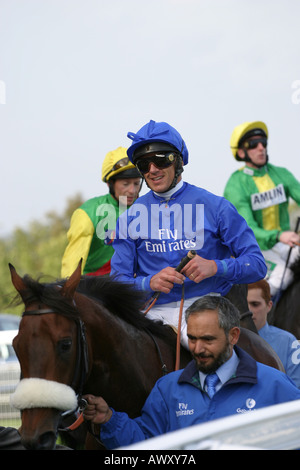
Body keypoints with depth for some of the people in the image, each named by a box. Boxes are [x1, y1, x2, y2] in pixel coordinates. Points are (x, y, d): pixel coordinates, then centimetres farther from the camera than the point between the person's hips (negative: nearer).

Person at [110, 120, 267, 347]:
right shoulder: (130, 217, 12)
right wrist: (150, 283, -14)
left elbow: (257, 264, 2)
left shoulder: (215, 206, 5)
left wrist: (215, 267, -17)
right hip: (152, 313, 2)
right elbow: (118, 280, 8)